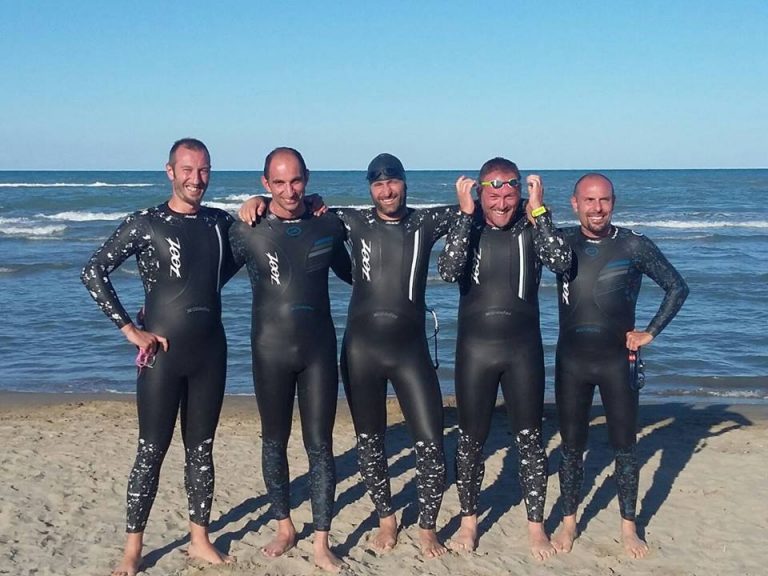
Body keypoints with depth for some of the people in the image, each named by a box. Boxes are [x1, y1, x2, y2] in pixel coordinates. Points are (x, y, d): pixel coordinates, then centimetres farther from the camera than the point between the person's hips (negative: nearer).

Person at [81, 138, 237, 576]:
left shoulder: (220, 222, 7)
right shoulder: (145, 223, -7)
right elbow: (94, 272, -11)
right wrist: (131, 330, -13)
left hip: (211, 351, 4)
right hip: (163, 353, -4)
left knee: (201, 449, 13)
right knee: (152, 451, 2)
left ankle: (200, 539, 26)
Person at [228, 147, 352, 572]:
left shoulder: (328, 226, 1)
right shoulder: (246, 232, -6)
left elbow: (349, 273, 19)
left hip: (319, 350, 1)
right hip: (271, 351, -1)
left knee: (320, 446, 3)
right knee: (274, 442, 12)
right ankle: (284, 528, 31)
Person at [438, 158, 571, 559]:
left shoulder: (531, 229, -1)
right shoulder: (467, 229, -1)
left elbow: (562, 262, -18)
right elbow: (448, 271, -19)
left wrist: (538, 210, -17)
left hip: (524, 348, 0)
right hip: (475, 348, 0)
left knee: (529, 438, 7)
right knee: (470, 438, 10)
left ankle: (536, 526, 21)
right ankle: (468, 521, 28)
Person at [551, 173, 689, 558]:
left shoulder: (634, 246, -5)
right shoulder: (562, 242, 0)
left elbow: (677, 288, 2)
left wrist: (651, 332, -2)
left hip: (617, 360, -1)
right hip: (571, 360, 1)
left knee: (625, 448, 7)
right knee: (571, 447, 10)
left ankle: (628, 528, 22)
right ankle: (568, 523, 25)